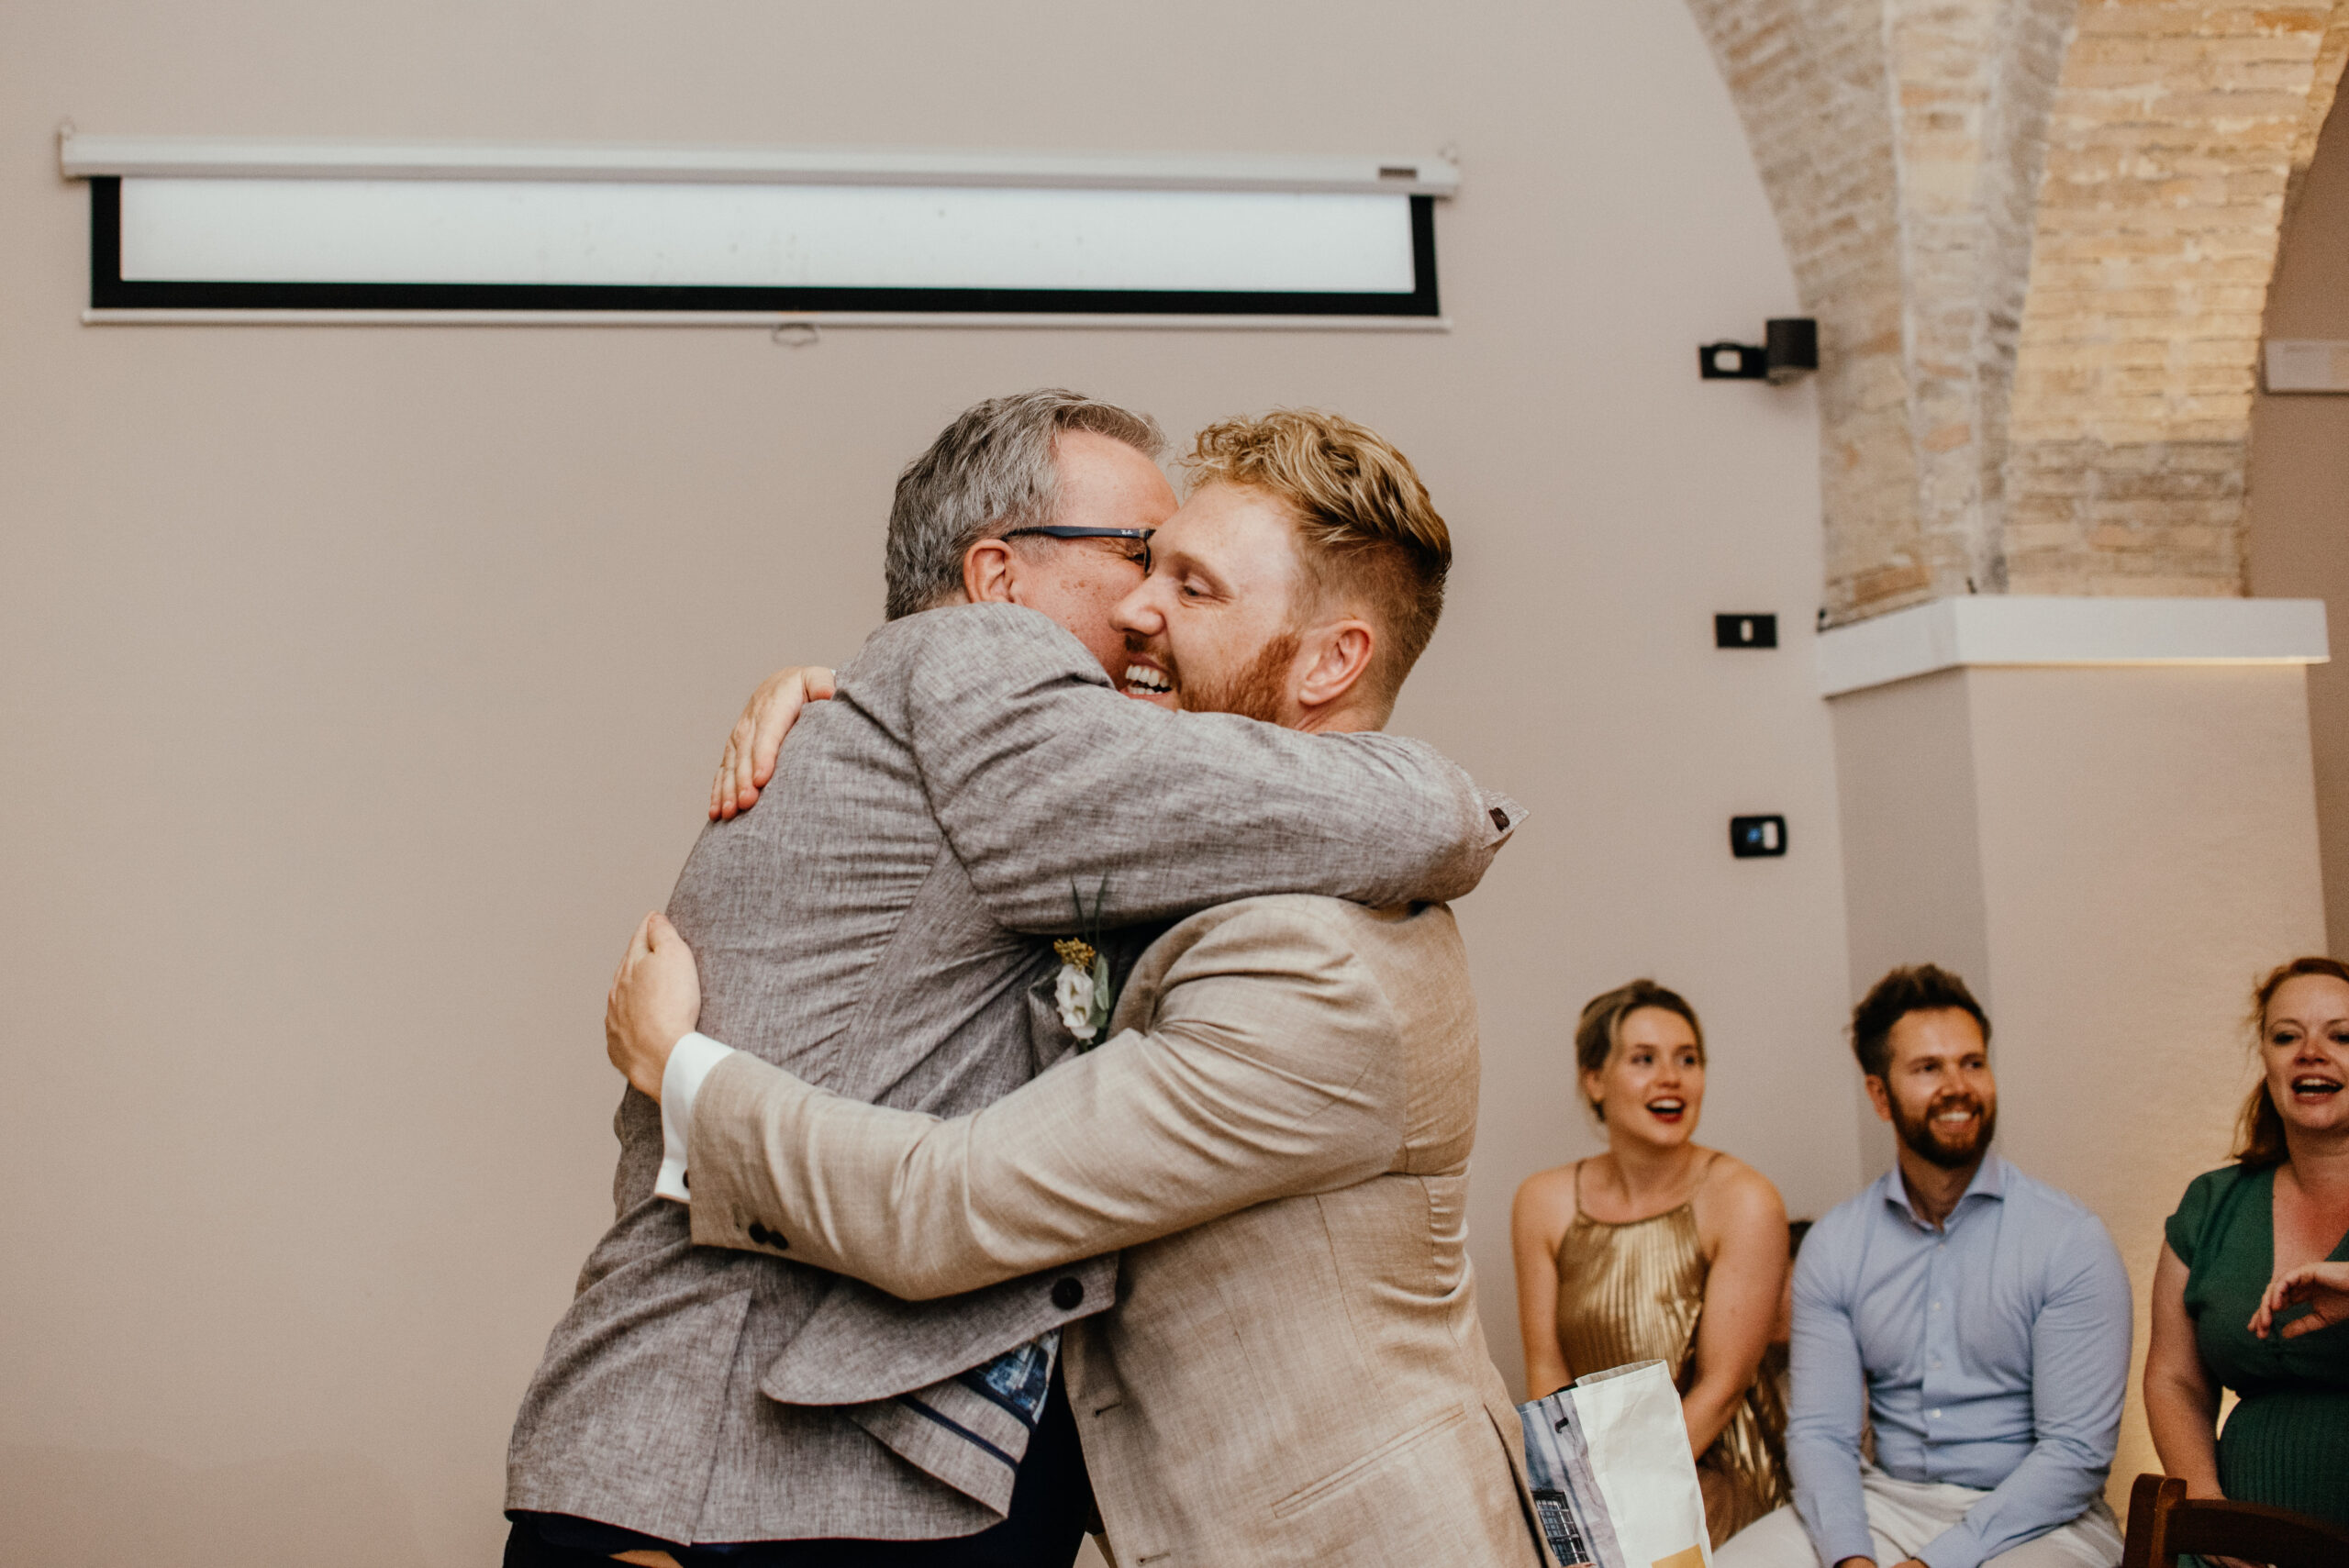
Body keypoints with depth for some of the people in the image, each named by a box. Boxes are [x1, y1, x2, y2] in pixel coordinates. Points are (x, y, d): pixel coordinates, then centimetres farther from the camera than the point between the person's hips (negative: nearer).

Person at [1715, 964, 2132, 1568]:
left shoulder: (2072, 1241, -7)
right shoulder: (1832, 1246, 4)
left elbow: (2075, 1455, -11)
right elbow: (1820, 1431, 1)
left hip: (2032, 1516, -3)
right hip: (1885, 1501, 3)